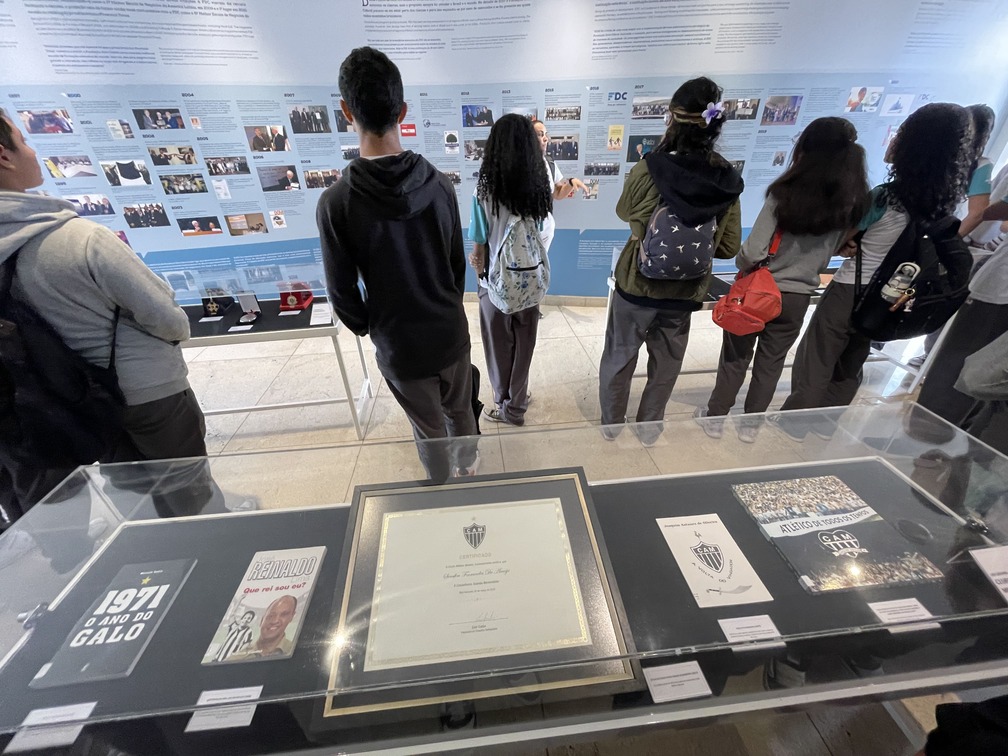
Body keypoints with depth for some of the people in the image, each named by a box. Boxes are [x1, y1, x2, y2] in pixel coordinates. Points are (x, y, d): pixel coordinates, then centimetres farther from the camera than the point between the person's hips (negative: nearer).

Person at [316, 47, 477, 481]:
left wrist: (367, 330, 9)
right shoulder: (439, 184, -8)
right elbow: (458, 263, 2)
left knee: (429, 429, 20)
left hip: (400, 346, -2)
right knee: (460, 412, 26)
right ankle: (467, 467, 53)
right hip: (451, 331, 3)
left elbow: (343, 295, -11)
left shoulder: (336, 202, -18)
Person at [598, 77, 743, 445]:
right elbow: (729, 247, -2)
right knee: (665, 368, 20)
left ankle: (611, 427, 33)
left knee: (618, 360, 17)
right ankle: (648, 429, 37)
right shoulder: (728, 182, -7)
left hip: (637, 286, -2)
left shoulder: (645, 171, -18)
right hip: (686, 292, 3)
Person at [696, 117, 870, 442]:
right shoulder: (853, 202, -3)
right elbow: (831, 251, 2)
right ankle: (751, 423, 29)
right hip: (799, 296, 4)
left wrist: (741, 266, -1)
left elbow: (754, 251, -20)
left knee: (735, 357, 11)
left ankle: (715, 417, 24)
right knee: (771, 362, 16)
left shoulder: (786, 193, -18)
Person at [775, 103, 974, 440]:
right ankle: (826, 423, 35)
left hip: (849, 292, -7)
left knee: (815, 364, 6)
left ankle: (793, 426, 17)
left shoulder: (884, 197, -20)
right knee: (850, 367, 20)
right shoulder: (940, 206, -1)